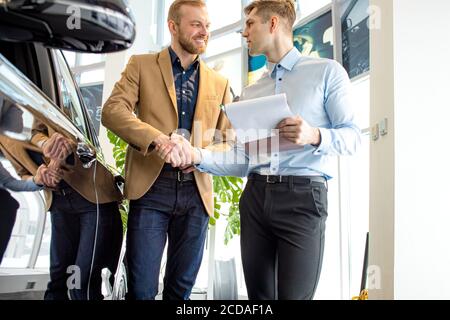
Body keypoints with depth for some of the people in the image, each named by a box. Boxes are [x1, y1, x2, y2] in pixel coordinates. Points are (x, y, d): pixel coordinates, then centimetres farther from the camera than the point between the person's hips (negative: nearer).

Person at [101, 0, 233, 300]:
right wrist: (158, 139, -27)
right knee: (141, 288, -1)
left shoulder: (219, 83, 13)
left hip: (197, 192, 3)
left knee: (181, 287, 12)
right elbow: (112, 110, -10)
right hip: (151, 187, -3)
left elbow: (229, 141, 11)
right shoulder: (142, 65, 5)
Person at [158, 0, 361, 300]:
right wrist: (196, 155, -3)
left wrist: (314, 136, -21)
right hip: (255, 197, 5)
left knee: (294, 294, -8)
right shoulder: (250, 92, 20)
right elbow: (242, 160, 13)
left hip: (303, 197, -5)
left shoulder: (326, 71, 4)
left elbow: (352, 136, -2)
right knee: (258, 295, 9)